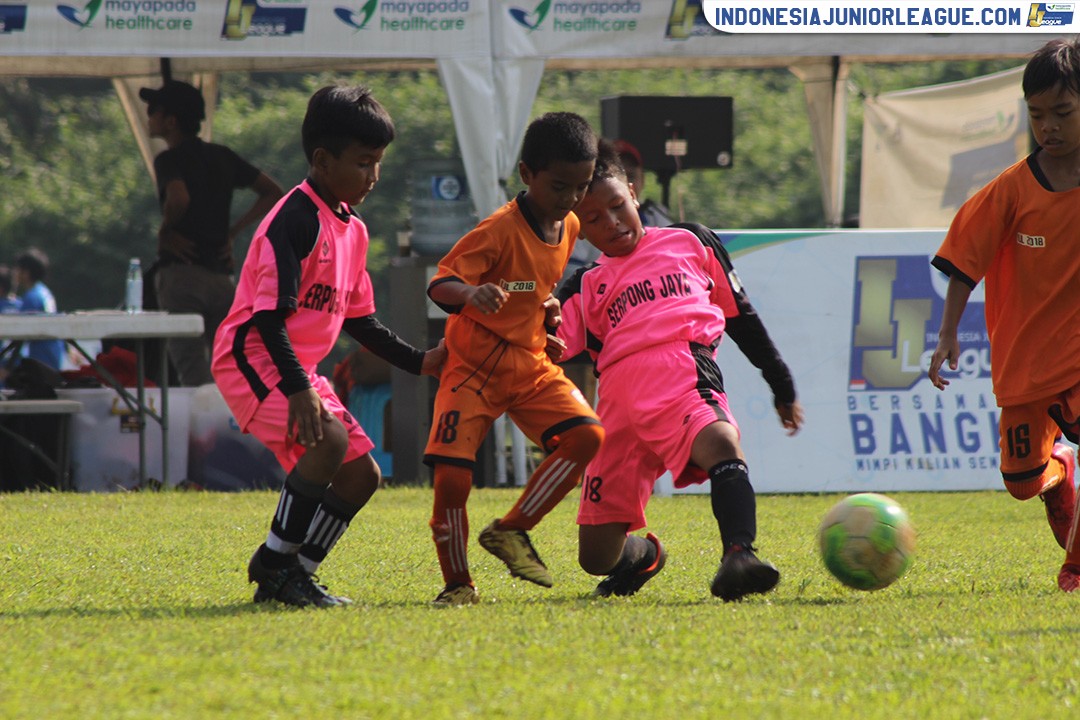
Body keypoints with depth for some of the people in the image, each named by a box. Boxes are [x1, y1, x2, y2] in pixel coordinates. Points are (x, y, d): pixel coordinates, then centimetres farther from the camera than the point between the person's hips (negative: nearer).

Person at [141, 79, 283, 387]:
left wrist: (165, 232, -9)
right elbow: (273, 193, 19)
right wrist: (232, 231, 15)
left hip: (181, 272, -6)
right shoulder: (222, 157, 15)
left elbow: (179, 199, -27)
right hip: (221, 276, 6)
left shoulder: (170, 160, -6)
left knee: (193, 377, -10)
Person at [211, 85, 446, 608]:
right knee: (327, 439, -30)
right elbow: (268, 314, -24)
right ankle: (274, 564, -18)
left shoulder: (351, 230, 12)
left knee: (361, 473, 5)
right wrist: (297, 389, -33)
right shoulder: (296, 220, -18)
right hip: (253, 355, -10)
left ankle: (294, 575, 10)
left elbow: (359, 319, 21)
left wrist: (419, 362, 15)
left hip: (299, 366, 10)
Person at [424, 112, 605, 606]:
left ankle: (510, 531, -4)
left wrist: (547, 311, 9)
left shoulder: (570, 227, 3)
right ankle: (457, 583, 3)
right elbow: (439, 283, -31)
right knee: (451, 477, -17)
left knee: (587, 436, -16)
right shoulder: (499, 231, -20)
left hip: (532, 366, 6)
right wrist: (471, 293, -49)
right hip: (474, 369, -6)